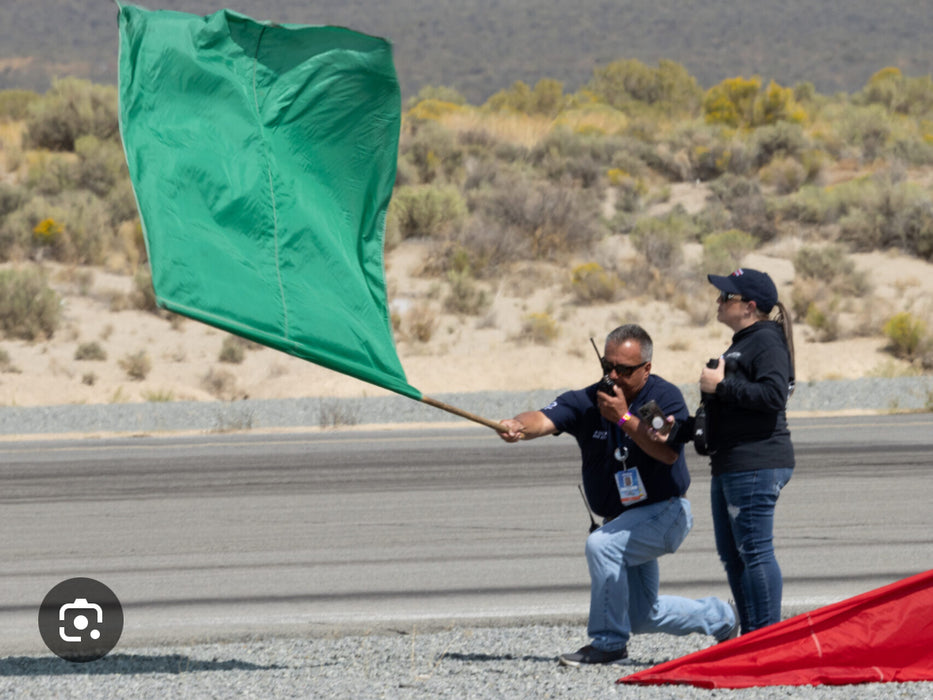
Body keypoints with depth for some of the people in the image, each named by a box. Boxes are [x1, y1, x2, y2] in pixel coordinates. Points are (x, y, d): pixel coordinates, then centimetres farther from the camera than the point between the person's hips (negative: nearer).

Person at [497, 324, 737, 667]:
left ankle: (609, 641, -21)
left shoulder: (666, 397, -15)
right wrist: (519, 426, -50)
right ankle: (718, 618, 41)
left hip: (664, 510, -6)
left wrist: (624, 418, -35)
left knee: (602, 545, -32)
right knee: (642, 616, 15)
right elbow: (544, 419, -28)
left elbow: (669, 452, -30)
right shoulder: (587, 401, -9)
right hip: (624, 521, 6)